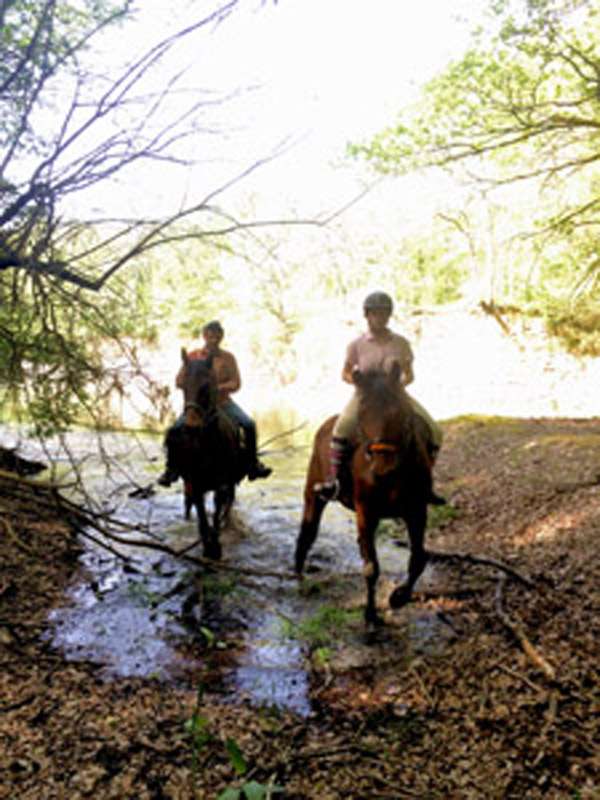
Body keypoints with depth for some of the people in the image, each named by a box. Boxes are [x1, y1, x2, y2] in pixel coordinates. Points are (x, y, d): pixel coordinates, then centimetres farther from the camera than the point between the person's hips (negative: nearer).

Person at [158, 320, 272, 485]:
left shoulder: (228, 358, -1)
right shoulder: (192, 356, 0)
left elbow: (236, 384, -7)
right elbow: (178, 382, 1)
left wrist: (217, 387, -23)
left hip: (223, 403, 0)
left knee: (249, 424, -19)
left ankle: (253, 464, -2)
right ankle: (172, 468, -1)